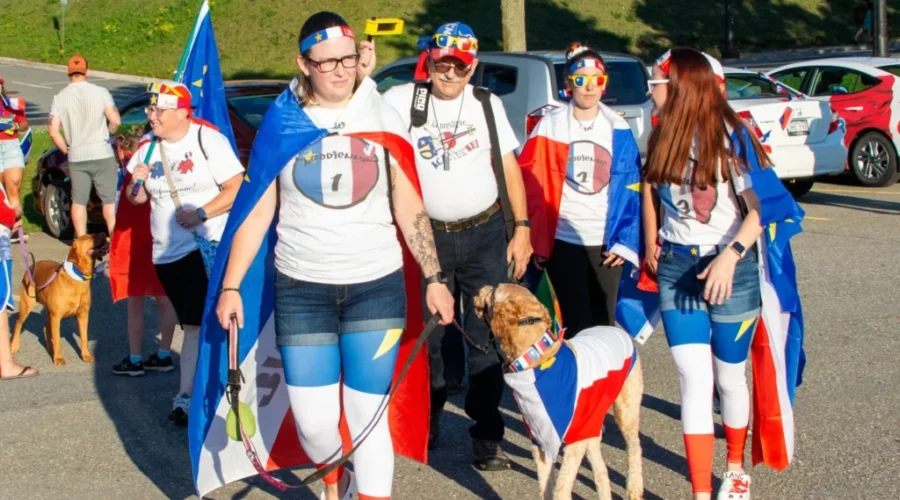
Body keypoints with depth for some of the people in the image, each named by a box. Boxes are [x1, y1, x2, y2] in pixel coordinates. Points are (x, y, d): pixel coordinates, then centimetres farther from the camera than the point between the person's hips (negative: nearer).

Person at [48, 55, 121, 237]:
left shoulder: (60, 98, -1)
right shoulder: (100, 92, -7)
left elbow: (54, 132, -5)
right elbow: (115, 121, -12)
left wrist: (67, 150, 9)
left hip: (76, 157, 2)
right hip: (101, 154, -2)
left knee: (79, 201, 11)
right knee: (109, 199, 6)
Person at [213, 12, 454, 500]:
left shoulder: (381, 118, 0)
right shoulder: (281, 123, -1)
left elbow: (409, 208, 4)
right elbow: (256, 211, 3)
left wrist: (433, 278, -1)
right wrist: (231, 286, -1)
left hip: (377, 287, 0)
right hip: (301, 289, 0)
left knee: (368, 418, -2)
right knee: (314, 423, 2)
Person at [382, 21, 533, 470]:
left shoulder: (487, 104, 4)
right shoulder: (401, 101, -3)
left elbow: (509, 166, 8)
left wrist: (522, 228, 2)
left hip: (485, 235, 1)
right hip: (428, 236, -1)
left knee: (486, 338, 0)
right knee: (424, 335, 10)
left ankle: (487, 437, 8)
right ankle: (427, 419, 30)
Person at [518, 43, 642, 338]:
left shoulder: (618, 130, 1)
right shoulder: (550, 126, -3)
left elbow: (630, 188, 2)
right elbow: (532, 184, -3)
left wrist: (624, 240, -5)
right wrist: (537, 240, -7)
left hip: (606, 242, 2)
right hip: (563, 241, -1)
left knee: (603, 323, 9)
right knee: (576, 325, 2)